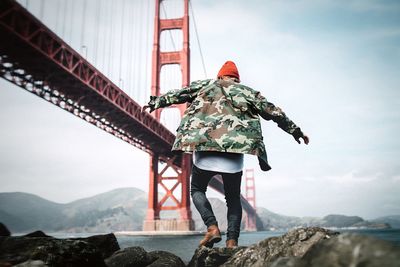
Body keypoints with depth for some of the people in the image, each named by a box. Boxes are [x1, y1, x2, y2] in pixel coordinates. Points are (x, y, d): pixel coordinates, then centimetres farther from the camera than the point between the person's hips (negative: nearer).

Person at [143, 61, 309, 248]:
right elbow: (273, 112, 20)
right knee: (233, 197, 15)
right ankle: (232, 241, 2)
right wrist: (295, 131, 27)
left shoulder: (205, 85, 20)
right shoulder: (247, 91, 21)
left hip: (204, 147, -1)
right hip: (235, 150, 1)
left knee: (197, 190, 17)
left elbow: (178, 94, 21)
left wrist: (156, 102, 35)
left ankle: (212, 227, -4)